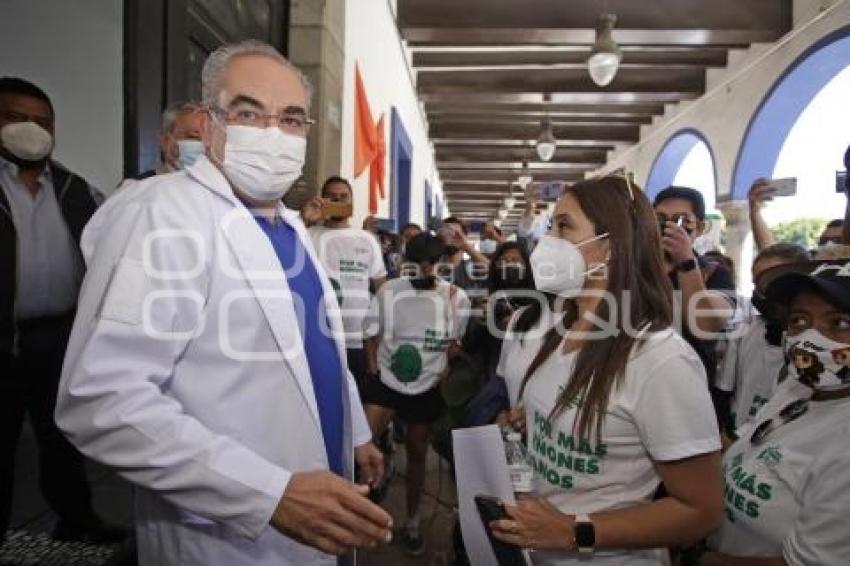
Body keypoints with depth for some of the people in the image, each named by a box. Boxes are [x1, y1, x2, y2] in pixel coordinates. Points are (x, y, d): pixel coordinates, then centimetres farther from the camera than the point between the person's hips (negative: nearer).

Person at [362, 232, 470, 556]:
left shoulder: (456, 297, -7)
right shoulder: (388, 291, -6)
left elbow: (455, 344, 4)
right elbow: (373, 335, 0)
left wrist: (443, 375, -3)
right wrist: (374, 372, -6)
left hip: (427, 388, 1)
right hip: (385, 381, 0)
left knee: (417, 454, 14)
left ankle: (412, 522, 35)